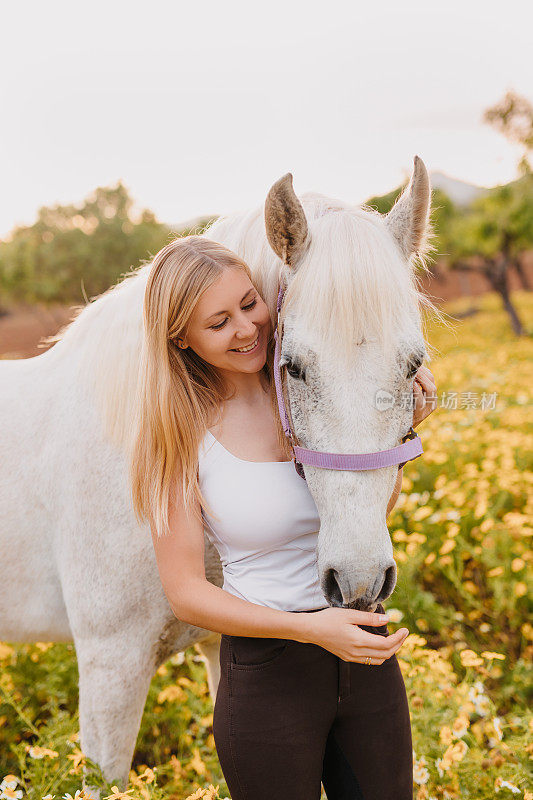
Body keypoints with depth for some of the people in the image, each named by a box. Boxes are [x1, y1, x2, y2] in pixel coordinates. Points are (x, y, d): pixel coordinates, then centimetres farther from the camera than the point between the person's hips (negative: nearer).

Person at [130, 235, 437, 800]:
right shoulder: (181, 436, -13)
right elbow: (186, 594, -13)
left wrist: (401, 428, -5)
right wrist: (309, 627, -24)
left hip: (369, 654, 4)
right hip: (267, 673, -4)